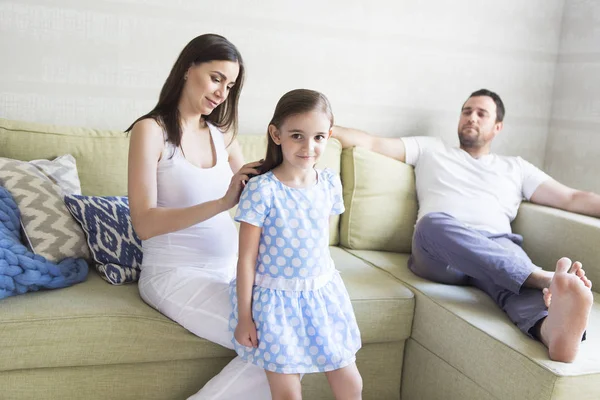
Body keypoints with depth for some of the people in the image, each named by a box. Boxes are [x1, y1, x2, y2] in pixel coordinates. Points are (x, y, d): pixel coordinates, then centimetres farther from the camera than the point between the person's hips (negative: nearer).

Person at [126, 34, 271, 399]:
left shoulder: (223, 136, 12)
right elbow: (144, 223, -17)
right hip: (176, 272, -6)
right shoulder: (152, 129, -6)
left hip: (231, 268, 6)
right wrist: (222, 203, -29)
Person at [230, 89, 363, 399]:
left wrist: (323, 284, 14)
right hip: (277, 299, -4)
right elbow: (247, 257, -13)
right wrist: (244, 316, -10)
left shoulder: (330, 182, -3)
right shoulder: (261, 189, -17)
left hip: (322, 293, 5)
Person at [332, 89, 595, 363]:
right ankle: (545, 278, -46)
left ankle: (554, 327, -70)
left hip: (499, 252, 1)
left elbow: (572, 198, 23)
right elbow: (371, 142, 21)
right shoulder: (430, 150, 28)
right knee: (434, 221, -37)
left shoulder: (516, 168, 30)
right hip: (439, 254, -1)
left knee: (518, 277, -36)